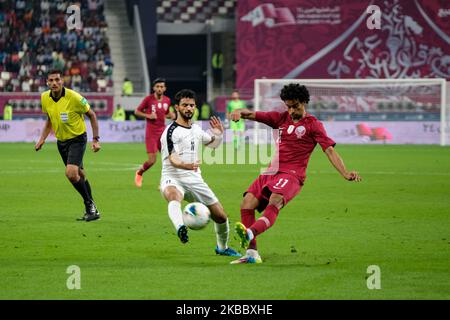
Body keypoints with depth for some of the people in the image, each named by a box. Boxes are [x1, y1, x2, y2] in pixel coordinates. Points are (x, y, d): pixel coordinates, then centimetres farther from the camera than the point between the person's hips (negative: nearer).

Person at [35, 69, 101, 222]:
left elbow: (91, 115, -10)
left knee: (71, 173, -22)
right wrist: (42, 138, 4)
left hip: (77, 139, -6)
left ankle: (90, 204, -5)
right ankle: (91, 209, 25)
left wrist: (96, 139, -13)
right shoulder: (45, 98, -5)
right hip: (61, 141, 6)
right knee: (80, 175, 13)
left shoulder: (73, 97, -22)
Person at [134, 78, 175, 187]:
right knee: (152, 160, -7)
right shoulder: (148, 99, -8)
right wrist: (148, 115, -16)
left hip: (163, 131, 5)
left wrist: (171, 115, 0)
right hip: (151, 132, -4)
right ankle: (139, 173, 23)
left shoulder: (167, 100, 6)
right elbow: (137, 111, 0)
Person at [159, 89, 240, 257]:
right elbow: (172, 158, -22)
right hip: (173, 178, -7)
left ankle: (222, 247, 35)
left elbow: (212, 143, 33)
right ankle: (180, 228, -71)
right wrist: (186, 165, -43)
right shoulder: (171, 131, -10)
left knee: (221, 216, 7)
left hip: (194, 180, 7)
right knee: (174, 195, -44)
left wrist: (218, 135, 9)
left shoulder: (196, 129, 14)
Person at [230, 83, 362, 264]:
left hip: (292, 174, -6)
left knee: (274, 203, -33)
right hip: (271, 172, 6)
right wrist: (239, 112, -13)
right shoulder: (281, 118, 18)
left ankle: (249, 233, -58)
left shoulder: (313, 125, 4)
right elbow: (253, 115, 12)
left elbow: (330, 150, -4)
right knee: (247, 204, -11)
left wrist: (345, 174, -17)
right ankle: (252, 253, -8)